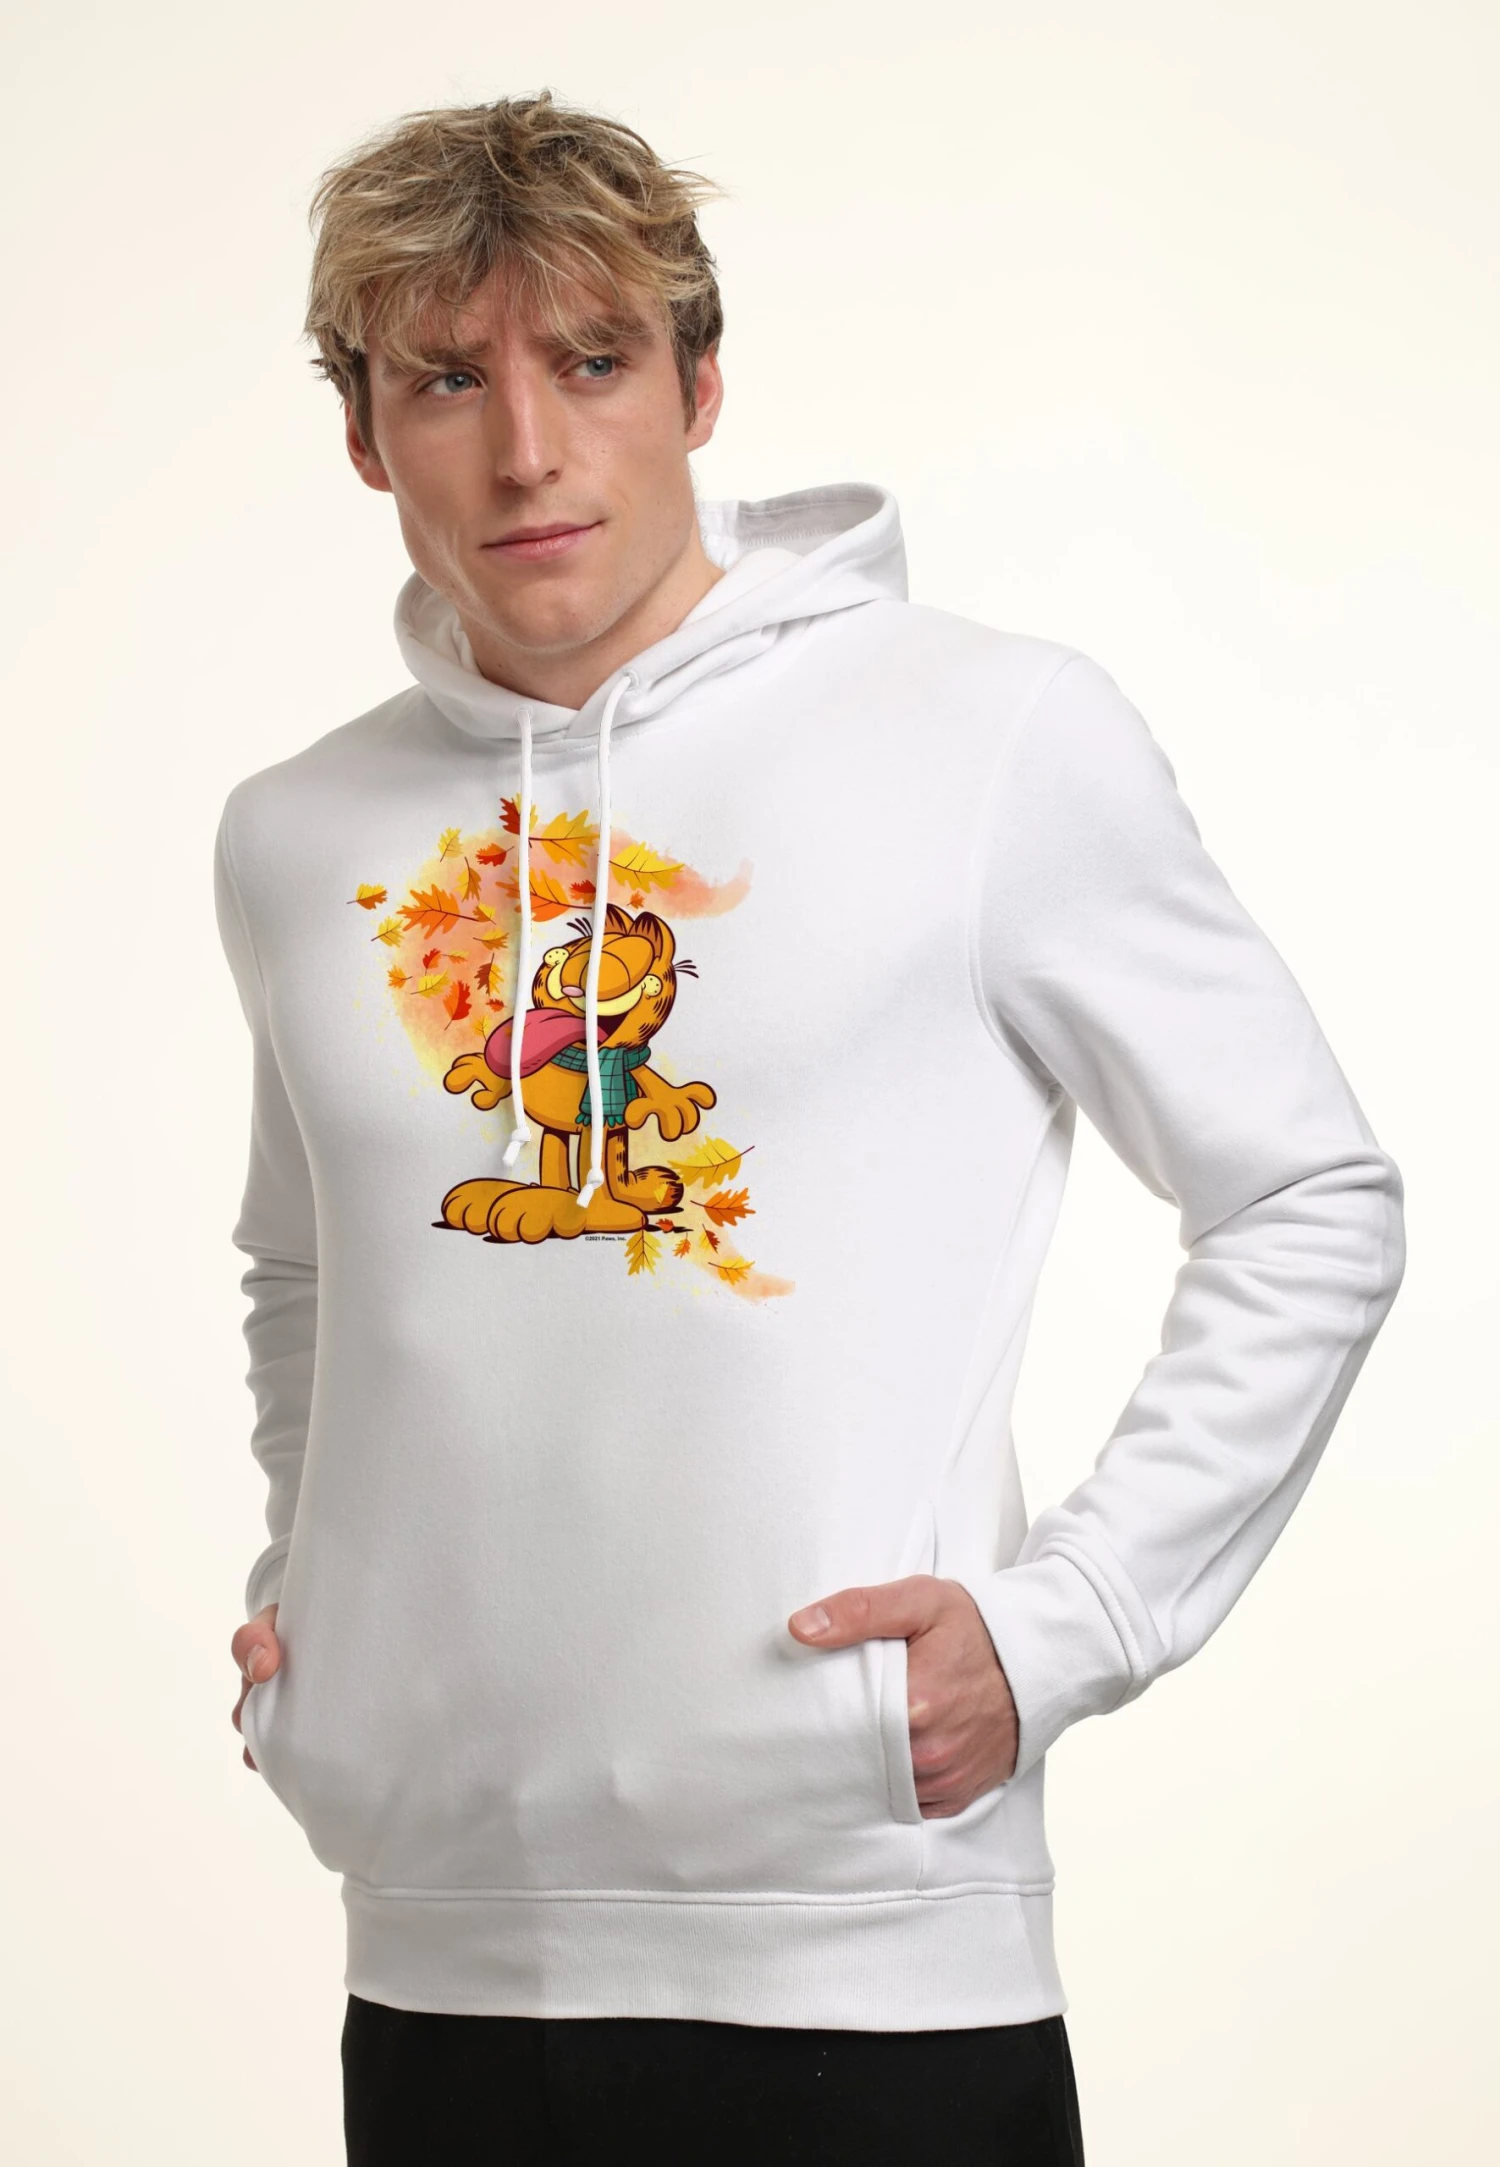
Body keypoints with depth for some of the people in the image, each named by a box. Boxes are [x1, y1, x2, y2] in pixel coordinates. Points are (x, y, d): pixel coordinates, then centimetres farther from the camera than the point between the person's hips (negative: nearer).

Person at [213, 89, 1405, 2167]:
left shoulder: (999, 733, -5)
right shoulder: (295, 837, 9)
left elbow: (1311, 1214, -1)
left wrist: (1063, 1623, -8)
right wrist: (296, 1587, 11)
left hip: (866, 1954, -4)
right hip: (436, 1952, 4)